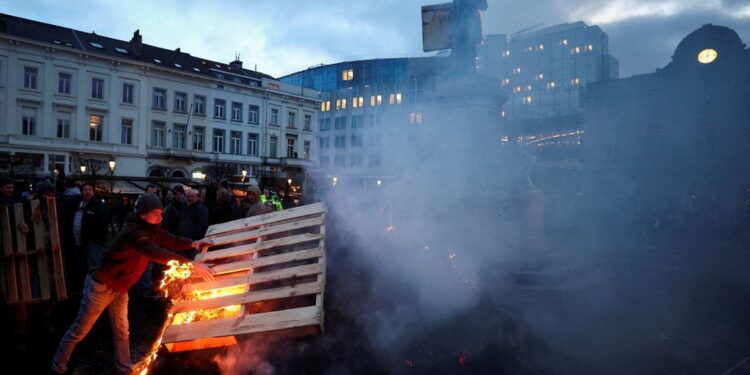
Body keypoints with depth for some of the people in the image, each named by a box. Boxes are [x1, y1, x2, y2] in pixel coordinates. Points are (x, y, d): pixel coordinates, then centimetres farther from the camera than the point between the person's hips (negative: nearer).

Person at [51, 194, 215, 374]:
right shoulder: (134, 232, -34)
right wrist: (192, 265, -52)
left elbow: (172, 241, 3)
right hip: (100, 287, -8)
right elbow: (157, 254, -47)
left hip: (119, 289, 8)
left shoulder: (152, 230, -6)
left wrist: (193, 243, -19)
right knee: (79, 332, 11)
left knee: (122, 332, 15)